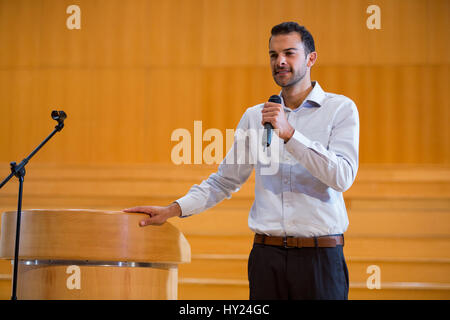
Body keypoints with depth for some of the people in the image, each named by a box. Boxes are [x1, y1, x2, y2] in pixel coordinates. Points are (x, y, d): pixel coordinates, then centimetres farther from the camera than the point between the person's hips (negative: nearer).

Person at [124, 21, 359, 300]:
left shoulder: (340, 108, 1)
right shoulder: (254, 116, 13)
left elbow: (343, 177, -12)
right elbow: (225, 180, 17)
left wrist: (289, 134, -17)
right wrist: (173, 210, 6)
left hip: (320, 256, -3)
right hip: (267, 255, 3)